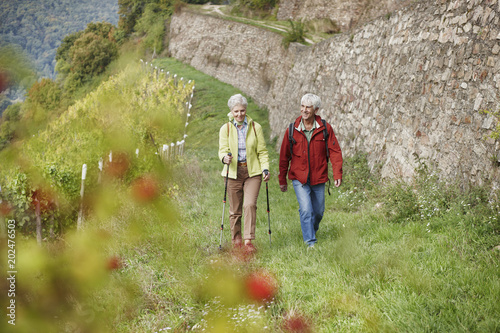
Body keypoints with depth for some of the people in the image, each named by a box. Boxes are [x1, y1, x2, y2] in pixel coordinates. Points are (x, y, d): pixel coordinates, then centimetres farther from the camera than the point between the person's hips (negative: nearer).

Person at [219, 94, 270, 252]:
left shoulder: (255, 127, 4)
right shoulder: (225, 128, 4)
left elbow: (262, 151, 6)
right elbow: (222, 149, -1)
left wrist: (265, 168, -7)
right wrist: (225, 158, -24)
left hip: (252, 172, -1)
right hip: (233, 172, 1)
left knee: (250, 205, -17)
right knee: (235, 210, 4)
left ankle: (248, 241, -16)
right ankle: (236, 241, 18)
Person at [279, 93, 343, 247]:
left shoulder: (325, 128, -4)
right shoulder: (292, 130, -4)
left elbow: (335, 152, -1)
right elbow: (284, 156, 4)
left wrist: (337, 174, -11)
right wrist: (282, 180, 7)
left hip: (318, 178, 2)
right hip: (299, 178, -1)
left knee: (318, 211, 13)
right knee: (306, 210, -14)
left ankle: (313, 231, 43)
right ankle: (310, 242, -7)